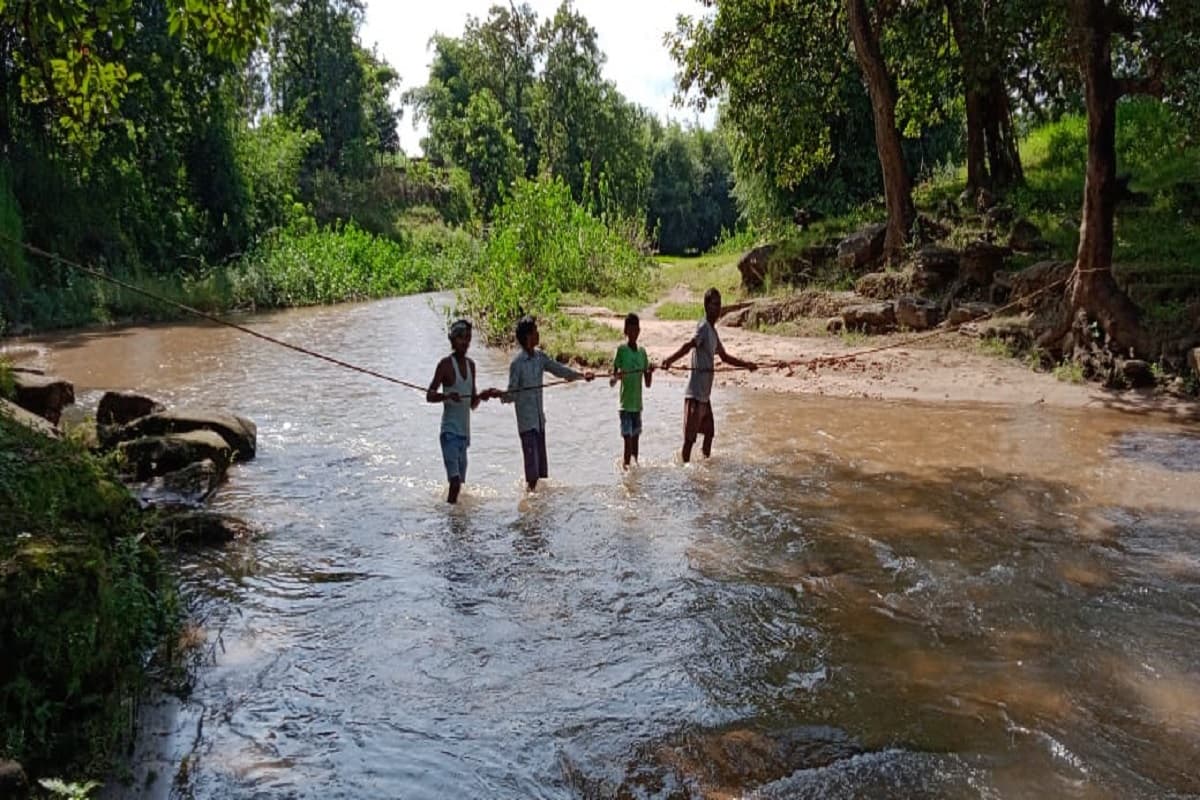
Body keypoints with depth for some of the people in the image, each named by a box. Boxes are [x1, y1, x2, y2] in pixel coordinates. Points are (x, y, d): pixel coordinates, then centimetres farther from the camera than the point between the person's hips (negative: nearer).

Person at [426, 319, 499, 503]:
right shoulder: (446, 364, -6)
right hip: (450, 431, -7)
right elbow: (429, 395, -9)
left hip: (465, 432, 7)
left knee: (460, 481, 11)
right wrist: (446, 395, -27)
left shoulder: (471, 365, 14)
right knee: (455, 480, -17)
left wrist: (483, 395, 0)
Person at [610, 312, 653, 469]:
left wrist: (650, 372, -8)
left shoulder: (642, 352, 10)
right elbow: (612, 381, -10)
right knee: (628, 439, -10)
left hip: (637, 404, 5)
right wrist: (616, 377, -32)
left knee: (635, 438, 12)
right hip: (625, 404, -5)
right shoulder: (621, 349, -6)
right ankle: (626, 467, -7)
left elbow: (647, 384, 11)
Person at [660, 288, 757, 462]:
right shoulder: (703, 327, -13)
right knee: (690, 436, -6)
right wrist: (670, 359, -48)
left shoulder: (713, 331, 17)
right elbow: (688, 345, -32)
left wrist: (746, 364, 32)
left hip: (705, 394, 10)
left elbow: (724, 357, 31)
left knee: (709, 431, 18)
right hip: (695, 394, -10)